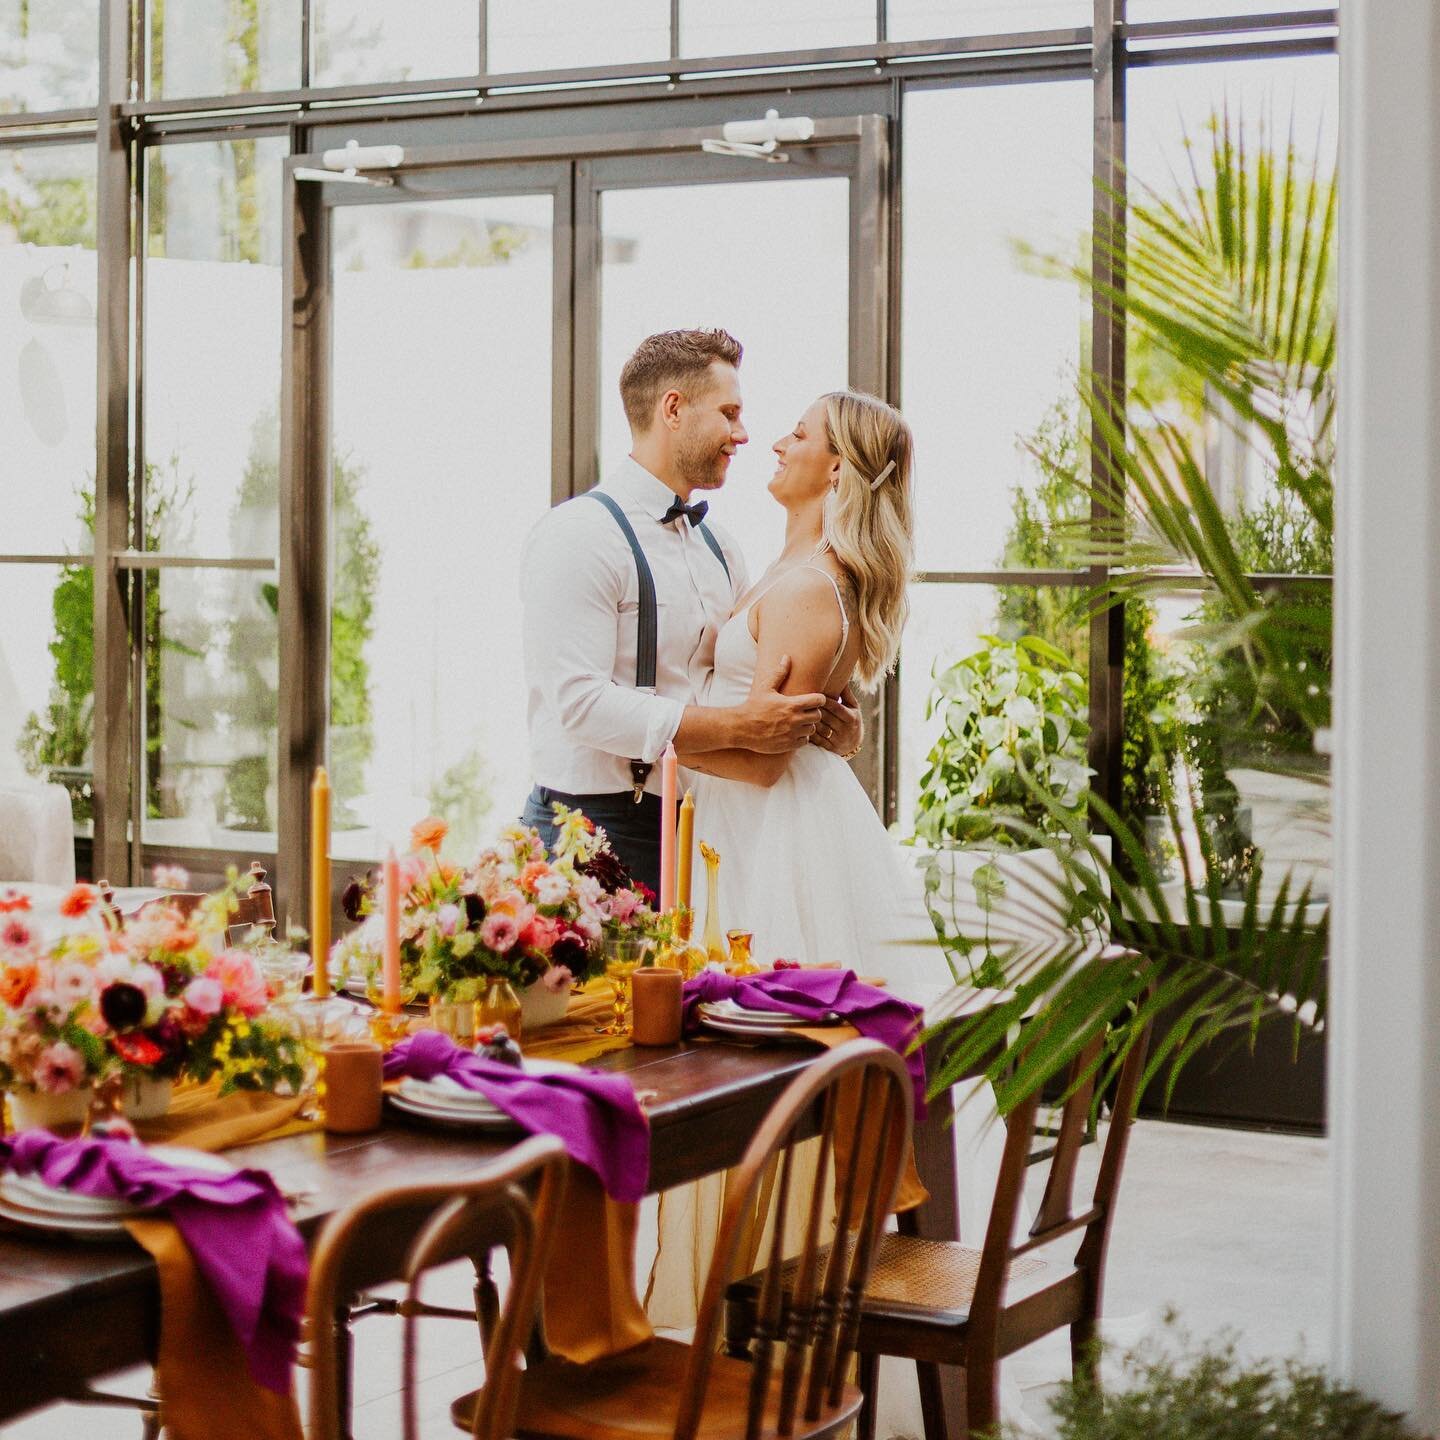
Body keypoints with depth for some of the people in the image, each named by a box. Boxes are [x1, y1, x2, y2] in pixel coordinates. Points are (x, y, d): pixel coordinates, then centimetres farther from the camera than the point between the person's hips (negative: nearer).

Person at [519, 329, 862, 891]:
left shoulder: (718, 547, 16)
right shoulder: (578, 537, -11)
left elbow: (771, 676, 22)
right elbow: (581, 702, -21)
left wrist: (827, 719, -1)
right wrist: (736, 726, -25)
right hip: (596, 829, -7)